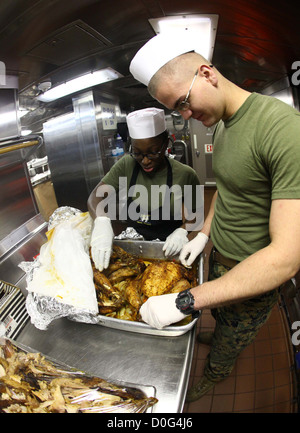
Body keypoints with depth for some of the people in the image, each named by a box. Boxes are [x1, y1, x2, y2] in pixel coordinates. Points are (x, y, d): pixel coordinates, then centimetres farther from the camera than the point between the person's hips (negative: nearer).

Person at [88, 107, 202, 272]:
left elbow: (198, 213, 3)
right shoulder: (126, 166, -3)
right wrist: (102, 220, -31)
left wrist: (182, 231, -18)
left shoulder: (185, 174, -8)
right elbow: (95, 197, -9)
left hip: (168, 250, -1)